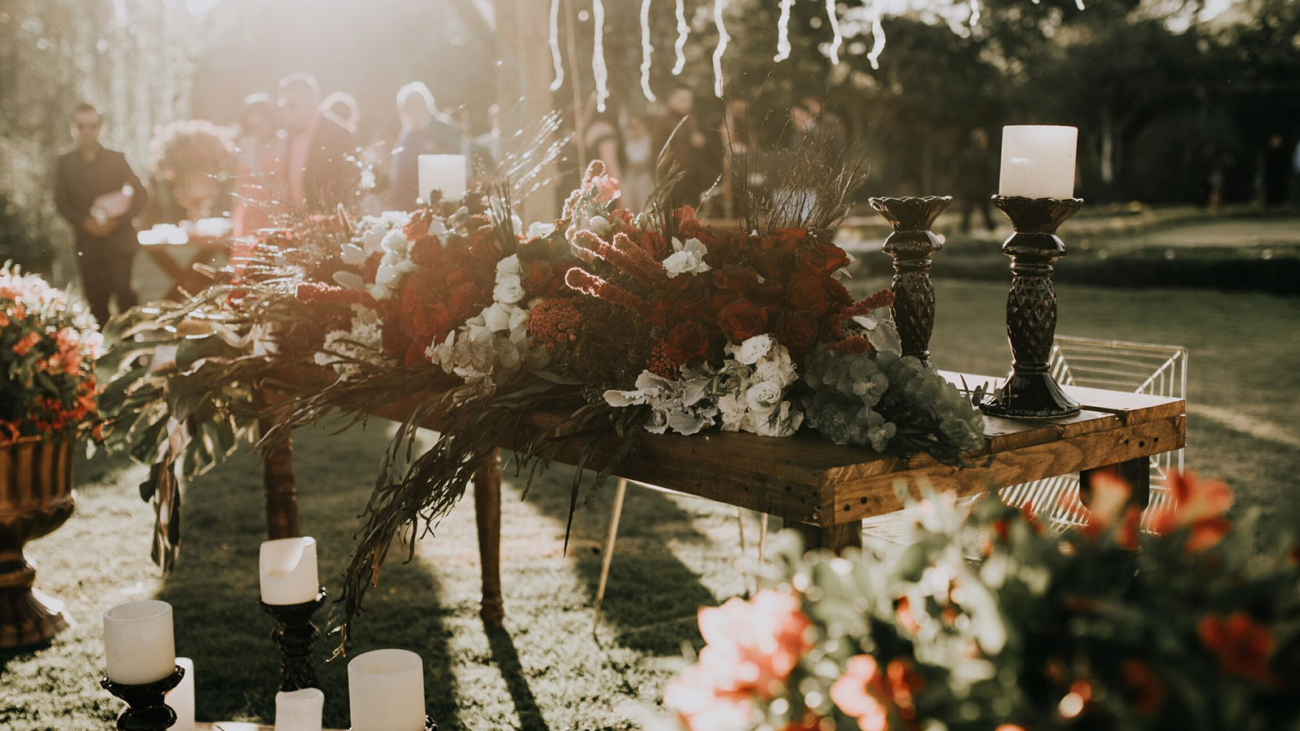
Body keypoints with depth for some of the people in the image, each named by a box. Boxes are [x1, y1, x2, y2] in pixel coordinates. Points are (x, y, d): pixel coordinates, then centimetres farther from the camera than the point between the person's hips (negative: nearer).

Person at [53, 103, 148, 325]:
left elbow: (140, 195, 1)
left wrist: (118, 221, -10)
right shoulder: (65, 162, 6)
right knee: (96, 297, 1)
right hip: (87, 242, 1)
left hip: (119, 238, -1)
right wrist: (84, 222, -11)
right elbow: (61, 201, 6)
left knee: (123, 291, -11)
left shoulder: (116, 159, 4)